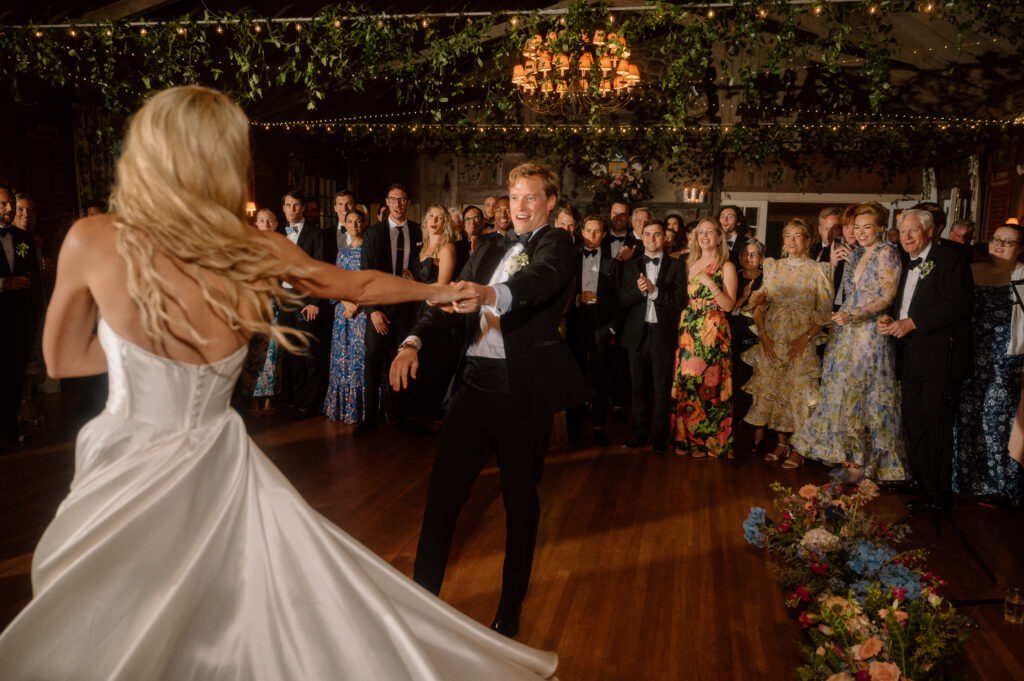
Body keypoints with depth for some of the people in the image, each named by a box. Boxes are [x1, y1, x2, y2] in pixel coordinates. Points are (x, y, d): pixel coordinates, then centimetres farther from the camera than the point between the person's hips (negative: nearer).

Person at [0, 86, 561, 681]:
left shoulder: (93, 242, -14)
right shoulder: (260, 253, -9)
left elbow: (64, 360, 1)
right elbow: (363, 285, 7)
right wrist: (440, 290, 23)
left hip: (127, 469, -2)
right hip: (213, 463, 2)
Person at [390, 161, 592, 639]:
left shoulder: (556, 243, -1)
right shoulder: (489, 250, 17)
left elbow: (543, 278, -25)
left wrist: (491, 294, -46)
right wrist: (414, 341, -10)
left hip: (523, 390, -4)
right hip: (473, 383, 5)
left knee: (520, 499, 9)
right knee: (442, 492, 6)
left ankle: (510, 607, 28)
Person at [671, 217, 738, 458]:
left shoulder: (726, 267, 0)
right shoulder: (689, 264, 15)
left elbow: (729, 305, -8)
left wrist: (711, 284, -16)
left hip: (713, 332, -5)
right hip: (689, 330, 5)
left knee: (709, 383, -5)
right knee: (685, 382, 4)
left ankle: (710, 441, 8)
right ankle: (688, 437, 17)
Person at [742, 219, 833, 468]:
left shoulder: (818, 270, 1)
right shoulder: (773, 267, 9)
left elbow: (825, 312, -2)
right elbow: (759, 305, 7)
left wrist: (805, 338, -13)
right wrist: (763, 335, -5)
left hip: (802, 342, -3)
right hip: (772, 339, 3)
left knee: (799, 391, -3)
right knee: (772, 388, 3)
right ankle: (780, 443, 15)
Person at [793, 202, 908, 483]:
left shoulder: (887, 254, -6)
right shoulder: (856, 255, 15)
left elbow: (886, 296, -14)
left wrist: (854, 315, -22)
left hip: (870, 331, -7)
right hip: (846, 331, 7)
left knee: (862, 391, -5)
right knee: (843, 389, 7)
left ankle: (861, 461, 5)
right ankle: (846, 452, 17)